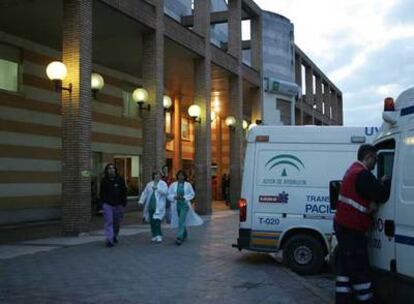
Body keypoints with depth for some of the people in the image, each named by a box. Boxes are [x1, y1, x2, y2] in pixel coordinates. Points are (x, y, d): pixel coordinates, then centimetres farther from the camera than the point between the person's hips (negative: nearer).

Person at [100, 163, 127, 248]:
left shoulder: (120, 180, 1)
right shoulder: (104, 181, 1)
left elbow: (124, 192, 4)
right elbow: (101, 193, 6)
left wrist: (124, 203, -1)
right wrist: (102, 203, -2)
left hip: (118, 204, 1)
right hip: (107, 204, -1)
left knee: (117, 222, 11)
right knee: (108, 222, -6)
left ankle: (115, 236, 33)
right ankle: (109, 240, -7)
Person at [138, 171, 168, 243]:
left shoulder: (163, 183, 2)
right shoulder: (149, 184, 16)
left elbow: (166, 191, -14)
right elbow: (145, 193, 13)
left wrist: (157, 188, -26)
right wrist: (141, 201, 0)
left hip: (158, 207, -5)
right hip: (150, 206, 5)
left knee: (157, 221, -14)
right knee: (152, 222, 6)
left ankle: (159, 236, -10)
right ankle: (154, 235, 16)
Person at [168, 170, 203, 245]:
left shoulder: (188, 185, -1)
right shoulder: (173, 185, 3)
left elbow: (192, 194, 3)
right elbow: (169, 194, 4)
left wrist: (184, 197, -12)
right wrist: (175, 197, -16)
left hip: (184, 204, -3)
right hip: (176, 205, 3)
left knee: (181, 221, -15)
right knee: (181, 221, 15)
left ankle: (179, 237, -20)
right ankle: (185, 235, 36)